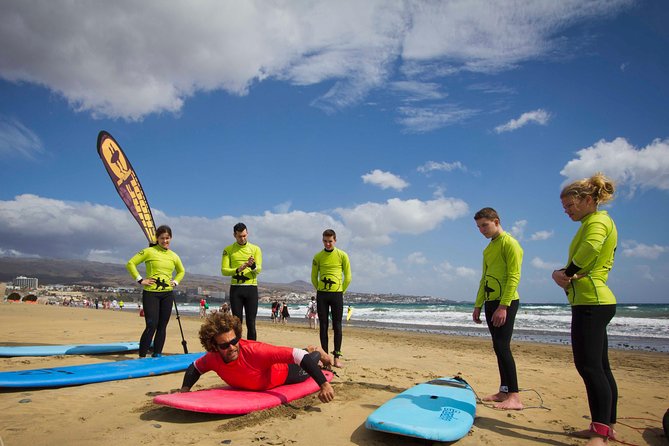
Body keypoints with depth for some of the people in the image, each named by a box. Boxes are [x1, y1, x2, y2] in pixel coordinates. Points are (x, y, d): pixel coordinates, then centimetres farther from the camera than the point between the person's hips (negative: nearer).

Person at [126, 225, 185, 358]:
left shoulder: (173, 256, 11)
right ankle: (142, 356, 1)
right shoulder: (149, 251, -3)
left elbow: (181, 271, 27)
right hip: (151, 293, -5)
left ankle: (157, 355, 17)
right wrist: (140, 280, -10)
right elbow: (130, 264, -5)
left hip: (167, 294, 5)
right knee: (151, 326, -11)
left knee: (162, 326, 7)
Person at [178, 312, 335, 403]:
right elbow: (194, 368, -8)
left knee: (303, 371, 28)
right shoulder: (213, 359, -32)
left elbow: (299, 356, -52)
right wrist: (184, 390, -25)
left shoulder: (255, 351, -49)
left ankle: (317, 353, 57)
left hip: (285, 372, -5)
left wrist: (324, 384, -58)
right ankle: (309, 351, 61)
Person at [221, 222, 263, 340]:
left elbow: (259, 269, -2)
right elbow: (224, 270, -2)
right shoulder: (228, 250, 5)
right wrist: (238, 270, -19)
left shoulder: (255, 249, 6)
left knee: (251, 322, 1)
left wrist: (253, 266, -25)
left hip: (251, 288, 0)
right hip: (235, 288, 0)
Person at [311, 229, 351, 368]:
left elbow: (348, 277, 3)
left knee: (337, 326, 0)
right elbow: (314, 277, 11)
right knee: (323, 325, 4)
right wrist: (320, 290, 9)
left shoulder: (342, 255, 0)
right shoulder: (318, 256, 5)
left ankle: (337, 357, 6)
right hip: (321, 295, 2)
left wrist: (341, 291, 3)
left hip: (337, 294, -2)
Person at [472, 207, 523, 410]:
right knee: (498, 347, 10)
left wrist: (503, 306, -22)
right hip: (491, 302, 9)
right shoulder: (488, 249, 18)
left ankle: (514, 397, -10)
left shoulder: (510, 243, -9)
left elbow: (514, 277, -17)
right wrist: (478, 306, 17)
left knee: (502, 346, -13)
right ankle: (504, 391, 17)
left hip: (506, 302, -9)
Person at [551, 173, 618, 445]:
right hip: (597, 301, 11)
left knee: (589, 365, -12)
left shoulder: (597, 221, -10)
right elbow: (580, 262, 16)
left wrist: (567, 273, -16)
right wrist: (563, 273, -5)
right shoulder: (599, 222, 21)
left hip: (591, 301, -11)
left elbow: (589, 250, -32)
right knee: (599, 366, 15)